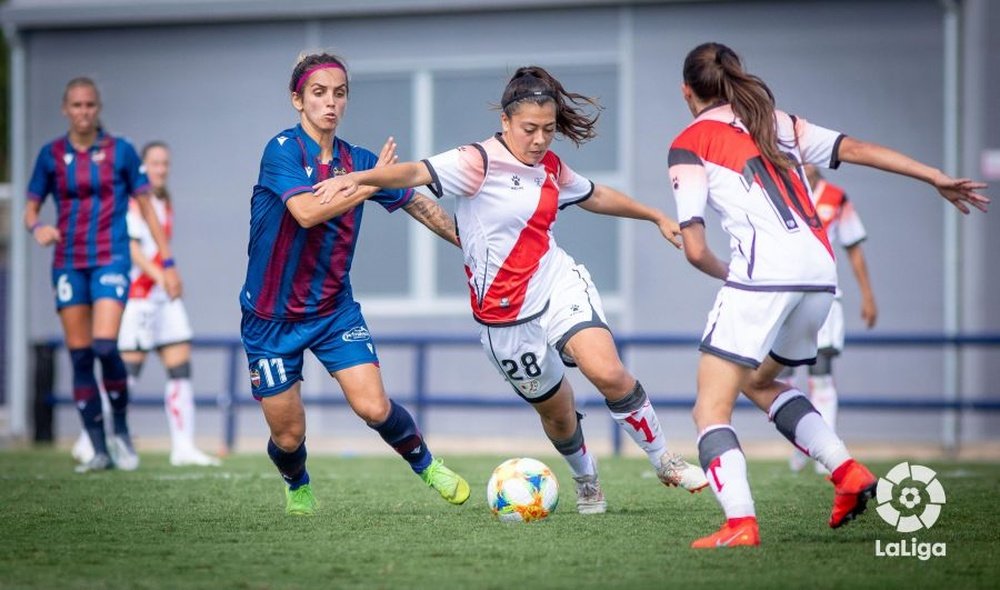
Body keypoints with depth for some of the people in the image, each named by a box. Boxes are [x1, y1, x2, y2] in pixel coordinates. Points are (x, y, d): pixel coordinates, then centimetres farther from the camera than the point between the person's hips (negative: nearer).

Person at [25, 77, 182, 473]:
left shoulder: (120, 151, 1)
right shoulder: (51, 155, 5)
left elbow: (146, 207, 5)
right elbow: (31, 208, 10)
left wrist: (168, 262, 1)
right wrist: (37, 228, -15)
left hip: (111, 258, -3)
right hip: (68, 262, 3)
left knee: (105, 346, -20)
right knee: (79, 355, 0)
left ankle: (121, 432, 0)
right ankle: (98, 450, 6)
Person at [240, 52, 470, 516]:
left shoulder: (358, 161, 1)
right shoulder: (283, 150, -15)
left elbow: (418, 204, 12)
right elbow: (307, 211, -31)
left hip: (335, 308, 3)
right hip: (271, 316, -3)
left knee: (373, 407, -15)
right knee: (289, 434, 4)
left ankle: (425, 464, 14)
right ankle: (297, 487, 38)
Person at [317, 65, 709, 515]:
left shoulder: (551, 167, 5)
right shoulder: (479, 162, -15)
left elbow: (596, 196, 25)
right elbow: (417, 173, -29)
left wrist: (657, 217, 33)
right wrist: (358, 178, -46)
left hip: (559, 283, 3)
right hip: (506, 315, -3)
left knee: (608, 372, -21)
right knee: (556, 410, 10)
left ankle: (665, 461, -3)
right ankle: (587, 484, 38)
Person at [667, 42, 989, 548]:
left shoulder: (689, 144, 8)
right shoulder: (779, 123, 23)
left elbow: (695, 250, 1)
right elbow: (854, 149, 14)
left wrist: (724, 273, 21)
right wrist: (938, 179, 13)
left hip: (762, 273, -6)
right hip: (820, 271, 6)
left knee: (711, 408, -1)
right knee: (758, 381, 28)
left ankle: (740, 522, -21)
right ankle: (847, 472, 14)